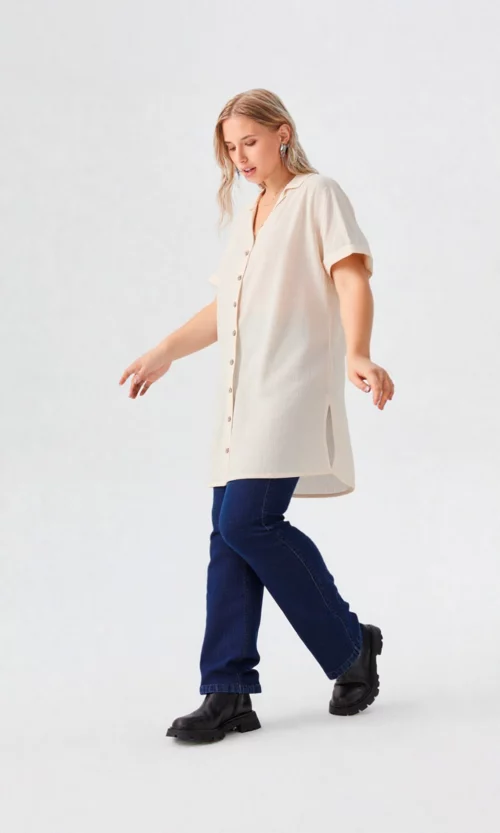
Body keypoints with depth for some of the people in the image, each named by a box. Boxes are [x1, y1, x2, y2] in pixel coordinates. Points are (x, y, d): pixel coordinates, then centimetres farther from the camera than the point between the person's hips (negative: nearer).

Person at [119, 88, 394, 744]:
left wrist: (357, 354, -27)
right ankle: (229, 693, 0)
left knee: (248, 522, -18)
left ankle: (351, 645, 0)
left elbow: (352, 278, -11)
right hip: (243, 396, 8)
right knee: (230, 533, -1)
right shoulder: (246, 218, 25)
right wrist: (165, 353, 25)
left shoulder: (316, 194, 1)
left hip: (292, 388, -8)